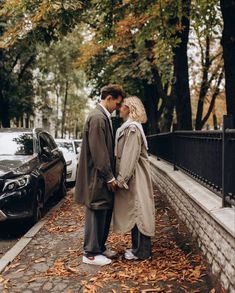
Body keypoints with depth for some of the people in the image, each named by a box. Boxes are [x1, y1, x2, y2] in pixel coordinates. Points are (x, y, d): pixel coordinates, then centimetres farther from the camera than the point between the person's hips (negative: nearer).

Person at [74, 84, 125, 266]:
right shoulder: (97, 118, -18)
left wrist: (111, 175, 16)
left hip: (104, 176, 10)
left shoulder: (104, 117, 12)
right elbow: (98, 152, -22)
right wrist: (109, 177, -16)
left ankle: (100, 247, 30)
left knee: (105, 213, 17)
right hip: (98, 178, -10)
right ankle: (91, 254, 13)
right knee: (97, 214, 0)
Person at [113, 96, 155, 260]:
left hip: (135, 178, -10)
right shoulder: (129, 126, 15)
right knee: (135, 212, 14)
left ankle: (141, 252, 9)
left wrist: (122, 179, -19)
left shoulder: (132, 128, -16)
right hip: (133, 177, 10)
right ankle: (138, 247, 25)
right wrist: (121, 177, 17)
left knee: (137, 211, -1)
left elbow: (130, 157, -21)